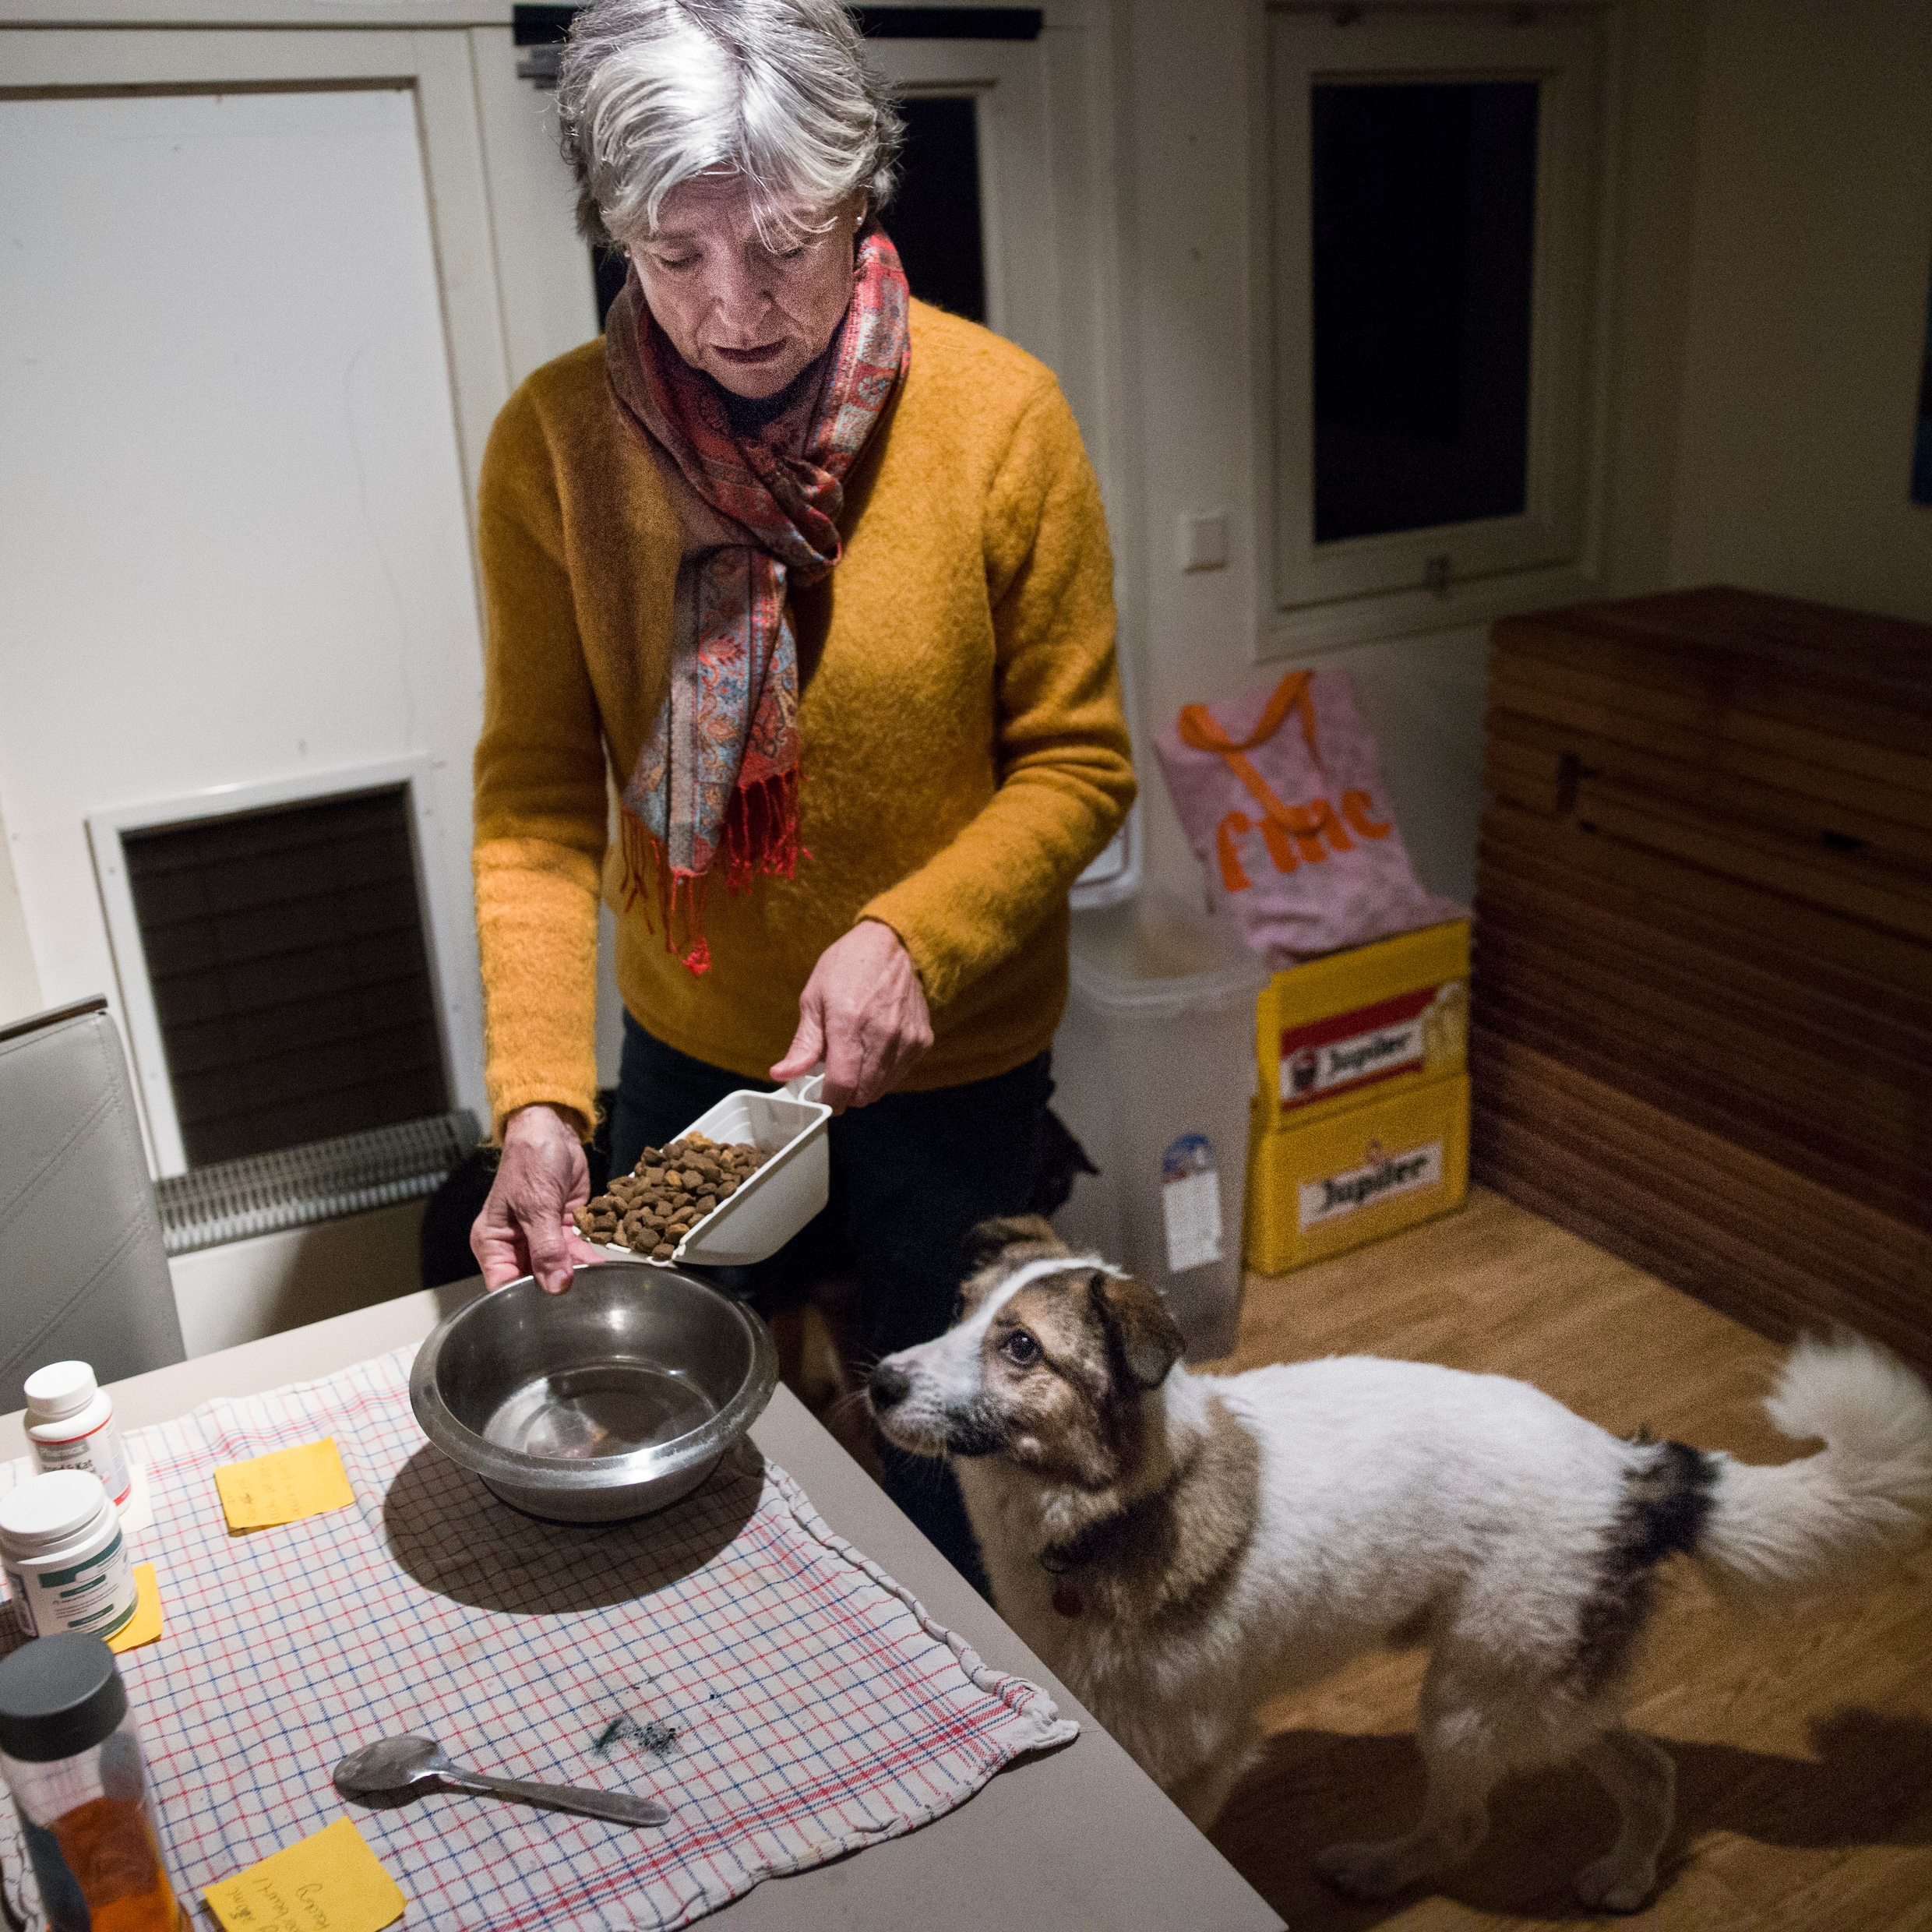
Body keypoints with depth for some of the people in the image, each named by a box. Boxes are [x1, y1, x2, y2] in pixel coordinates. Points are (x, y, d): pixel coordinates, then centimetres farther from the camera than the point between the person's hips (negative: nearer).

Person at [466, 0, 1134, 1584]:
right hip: (688, 1052, 3)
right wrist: (537, 1097, -23)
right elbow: (539, 795, -13)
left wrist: (910, 938, -29)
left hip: (951, 1064, -2)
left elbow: (1078, 767, -13)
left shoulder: (1001, 417, -18)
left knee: (933, 1447, 18)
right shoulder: (555, 440, -13)